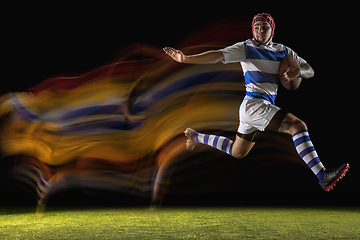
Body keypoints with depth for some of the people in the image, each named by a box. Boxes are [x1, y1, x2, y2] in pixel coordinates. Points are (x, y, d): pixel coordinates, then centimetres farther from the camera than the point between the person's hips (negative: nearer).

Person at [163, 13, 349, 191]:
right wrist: (186, 59, -28)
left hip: (266, 107, 7)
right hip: (253, 103, -7)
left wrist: (297, 71, -12)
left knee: (237, 153, 21)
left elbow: (310, 71, 12)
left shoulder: (283, 51, 13)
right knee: (298, 126, -24)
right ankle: (323, 176, -27)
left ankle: (196, 136, 38)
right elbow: (218, 56, -14)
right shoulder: (245, 48, -2)